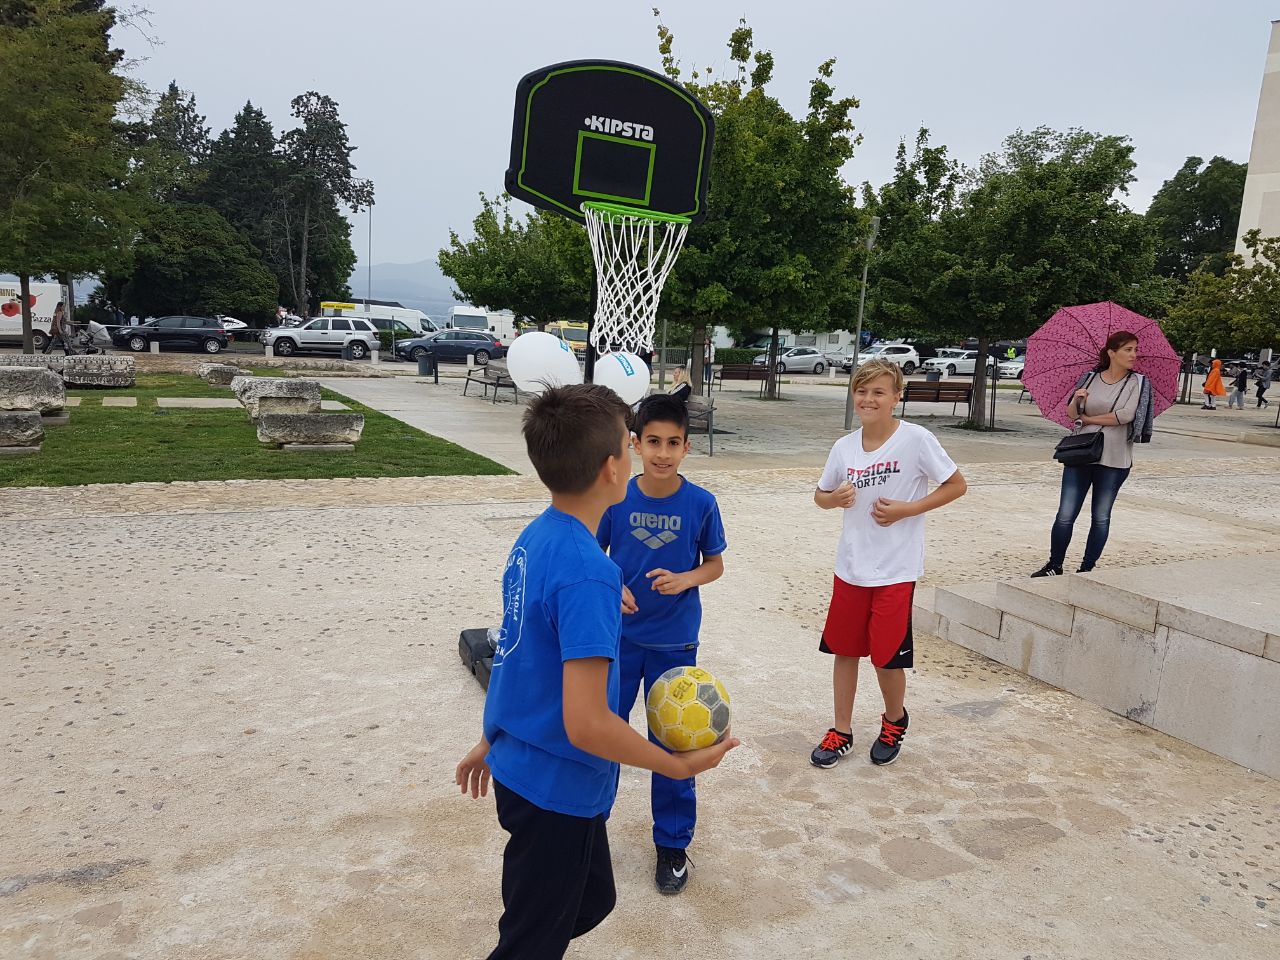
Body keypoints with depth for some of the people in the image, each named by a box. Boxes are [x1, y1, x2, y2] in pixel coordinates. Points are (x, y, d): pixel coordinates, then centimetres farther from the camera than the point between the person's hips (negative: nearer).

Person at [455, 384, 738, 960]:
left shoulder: (534, 538, -2)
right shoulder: (588, 574, -29)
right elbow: (587, 725, -31)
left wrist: (495, 740, 21)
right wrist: (680, 765, -17)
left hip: (520, 766, 8)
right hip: (558, 790, -8)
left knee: (592, 901, 27)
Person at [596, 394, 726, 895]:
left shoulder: (701, 504, -11)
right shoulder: (615, 499, -9)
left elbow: (715, 564, 1)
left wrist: (685, 580, -19)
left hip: (675, 642, -1)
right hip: (620, 636, 1)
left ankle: (673, 844, 30)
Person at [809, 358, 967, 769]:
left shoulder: (916, 439, -12)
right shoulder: (844, 447, 1)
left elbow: (956, 485, -6)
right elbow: (820, 495, 14)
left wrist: (905, 510, -15)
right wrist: (836, 498, -10)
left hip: (896, 569, -4)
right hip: (851, 566, 4)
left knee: (887, 656, 3)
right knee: (844, 649, 11)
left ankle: (894, 722, 32)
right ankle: (841, 732, 28)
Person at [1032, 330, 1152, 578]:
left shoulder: (1137, 383, 0)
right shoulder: (1089, 378, 5)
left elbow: (1126, 415, -14)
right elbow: (1070, 413, 3)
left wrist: (1088, 419, -6)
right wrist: (1076, 400, -18)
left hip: (1114, 460, -1)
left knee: (1101, 517, 8)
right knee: (1065, 515, -2)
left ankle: (1087, 568, 17)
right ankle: (1054, 565, 9)